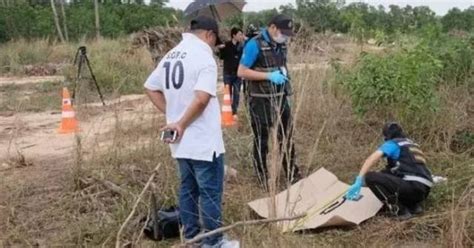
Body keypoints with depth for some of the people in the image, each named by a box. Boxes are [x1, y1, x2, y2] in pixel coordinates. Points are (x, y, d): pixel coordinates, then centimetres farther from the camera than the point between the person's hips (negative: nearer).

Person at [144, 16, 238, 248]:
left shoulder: (170, 56, 10)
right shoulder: (204, 57, -17)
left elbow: (151, 88, 15)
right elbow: (201, 99, -28)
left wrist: (171, 115, 8)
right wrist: (182, 124, -16)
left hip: (181, 141, 8)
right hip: (204, 142, -8)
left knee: (188, 189, 18)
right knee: (210, 192, 4)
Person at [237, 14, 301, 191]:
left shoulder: (281, 44, 6)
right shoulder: (255, 45, -16)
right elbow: (241, 72, -18)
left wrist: (284, 75, 4)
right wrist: (269, 76, -24)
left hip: (280, 98, 7)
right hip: (261, 100, -7)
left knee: (287, 137, 14)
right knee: (261, 141, 7)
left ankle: (293, 175, 26)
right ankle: (264, 180, 20)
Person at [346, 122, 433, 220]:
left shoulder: (392, 144, 5)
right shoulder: (413, 144, 28)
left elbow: (372, 159, -10)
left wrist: (359, 181, -15)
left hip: (411, 186, -8)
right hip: (424, 191, 8)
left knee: (370, 177, -8)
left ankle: (400, 210, -8)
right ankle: (414, 205, 12)